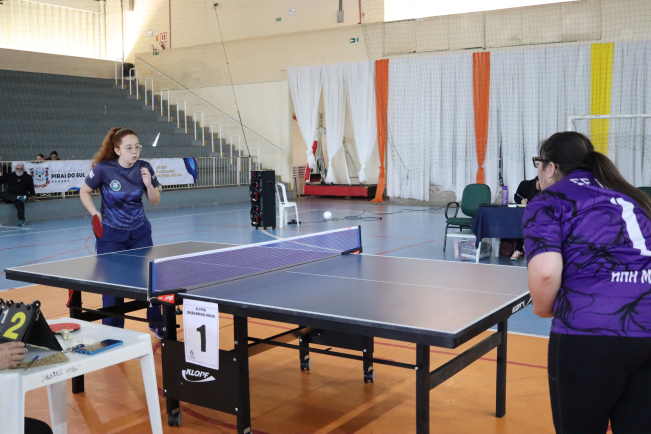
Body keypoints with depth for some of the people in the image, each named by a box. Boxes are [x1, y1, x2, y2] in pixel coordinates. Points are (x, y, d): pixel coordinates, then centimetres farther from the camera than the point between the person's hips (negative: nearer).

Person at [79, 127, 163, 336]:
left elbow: (155, 201, 0)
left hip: (140, 232, 3)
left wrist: (149, 185, -19)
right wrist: (95, 214, -13)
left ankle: (156, 324, 25)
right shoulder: (104, 169, -16)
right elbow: (84, 191, 0)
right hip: (111, 235, -2)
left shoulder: (144, 168, -8)